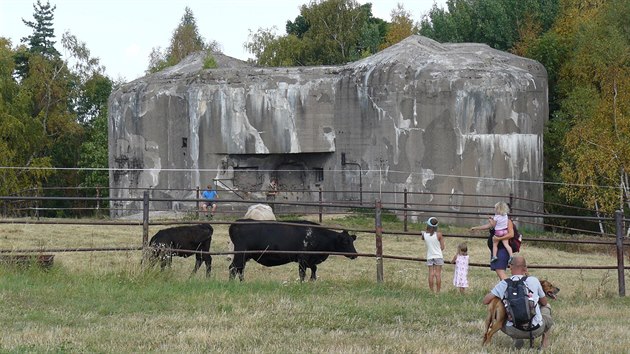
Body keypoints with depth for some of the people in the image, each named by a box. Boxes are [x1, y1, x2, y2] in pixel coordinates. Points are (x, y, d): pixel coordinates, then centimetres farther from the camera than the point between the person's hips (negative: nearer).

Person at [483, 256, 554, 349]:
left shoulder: (504, 284, -2)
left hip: (515, 331, -1)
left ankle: (516, 339, 9)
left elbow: (486, 301, 0)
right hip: (536, 330, 1)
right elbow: (544, 302, 14)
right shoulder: (534, 281, 0)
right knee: (546, 307, 31)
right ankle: (545, 338, 19)